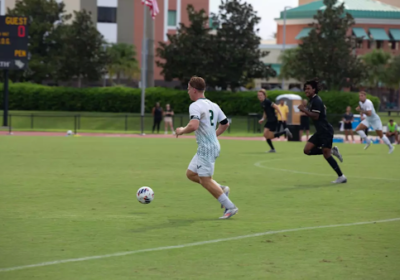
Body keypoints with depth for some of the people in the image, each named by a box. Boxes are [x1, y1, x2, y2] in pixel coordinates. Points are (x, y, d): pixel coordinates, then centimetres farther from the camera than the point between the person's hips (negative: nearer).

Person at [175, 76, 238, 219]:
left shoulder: (195, 106, -15)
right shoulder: (213, 105, 12)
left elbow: (193, 126, -30)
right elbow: (225, 124, 22)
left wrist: (182, 131, -11)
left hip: (206, 148, -9)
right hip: (213, 145, 9)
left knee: (205, 180, -4)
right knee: (190, 173, 17)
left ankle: (230, 207, -3)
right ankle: (221, 189, 11)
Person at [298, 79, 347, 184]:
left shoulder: (316, 101, -15)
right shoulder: (313, 100, 15)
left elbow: (315, 116, -23)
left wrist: (304, 110, -22)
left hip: (326, 131, -10)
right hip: (320, 132, 10)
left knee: (326, 154, -10)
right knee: (307, 150, 1)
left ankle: (341, 177, -3)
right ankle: (332, 151, 9)